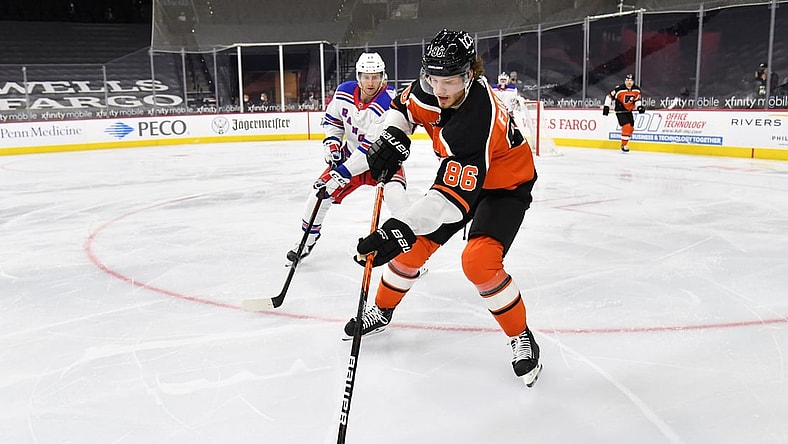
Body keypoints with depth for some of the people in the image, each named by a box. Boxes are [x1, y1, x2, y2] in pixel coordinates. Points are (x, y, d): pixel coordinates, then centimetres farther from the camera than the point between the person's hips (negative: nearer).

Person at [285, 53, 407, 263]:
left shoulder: (388, 103, -29)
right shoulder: (344, 92, -11)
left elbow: (373, 148, -33)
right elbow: (332, 119, 10)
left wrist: (344, 172, -34)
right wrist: (331, 142, -8)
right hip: (351, 153, 5)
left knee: (394, 194, -29)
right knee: (321, 192, -3)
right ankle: (307, 240, 21)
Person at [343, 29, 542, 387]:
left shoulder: (476, 119, -40)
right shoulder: (431, 87, -18)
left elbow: (456, 195, -46)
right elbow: (403, 106, 5)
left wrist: (402, 228, -54)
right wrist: (393, 137, -15)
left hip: (504, 185, -7)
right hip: (458, 175, 7)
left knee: (479, 261, -26)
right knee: (414, 245, 7)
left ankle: (521, 338, -4)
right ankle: (382, 311, 31)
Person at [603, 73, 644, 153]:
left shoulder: (636, 90, -2)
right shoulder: (619, 89, -20)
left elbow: (637, 99, 11)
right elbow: (610, 96, -13)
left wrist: (639, 107, -5)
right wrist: (606, 107, -15)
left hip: (629, 111, 7)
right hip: (620, 111, -7)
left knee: (631, 128, 11)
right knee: (626, 126, -19)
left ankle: (625, 143, 27)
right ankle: (623, 145, -10)